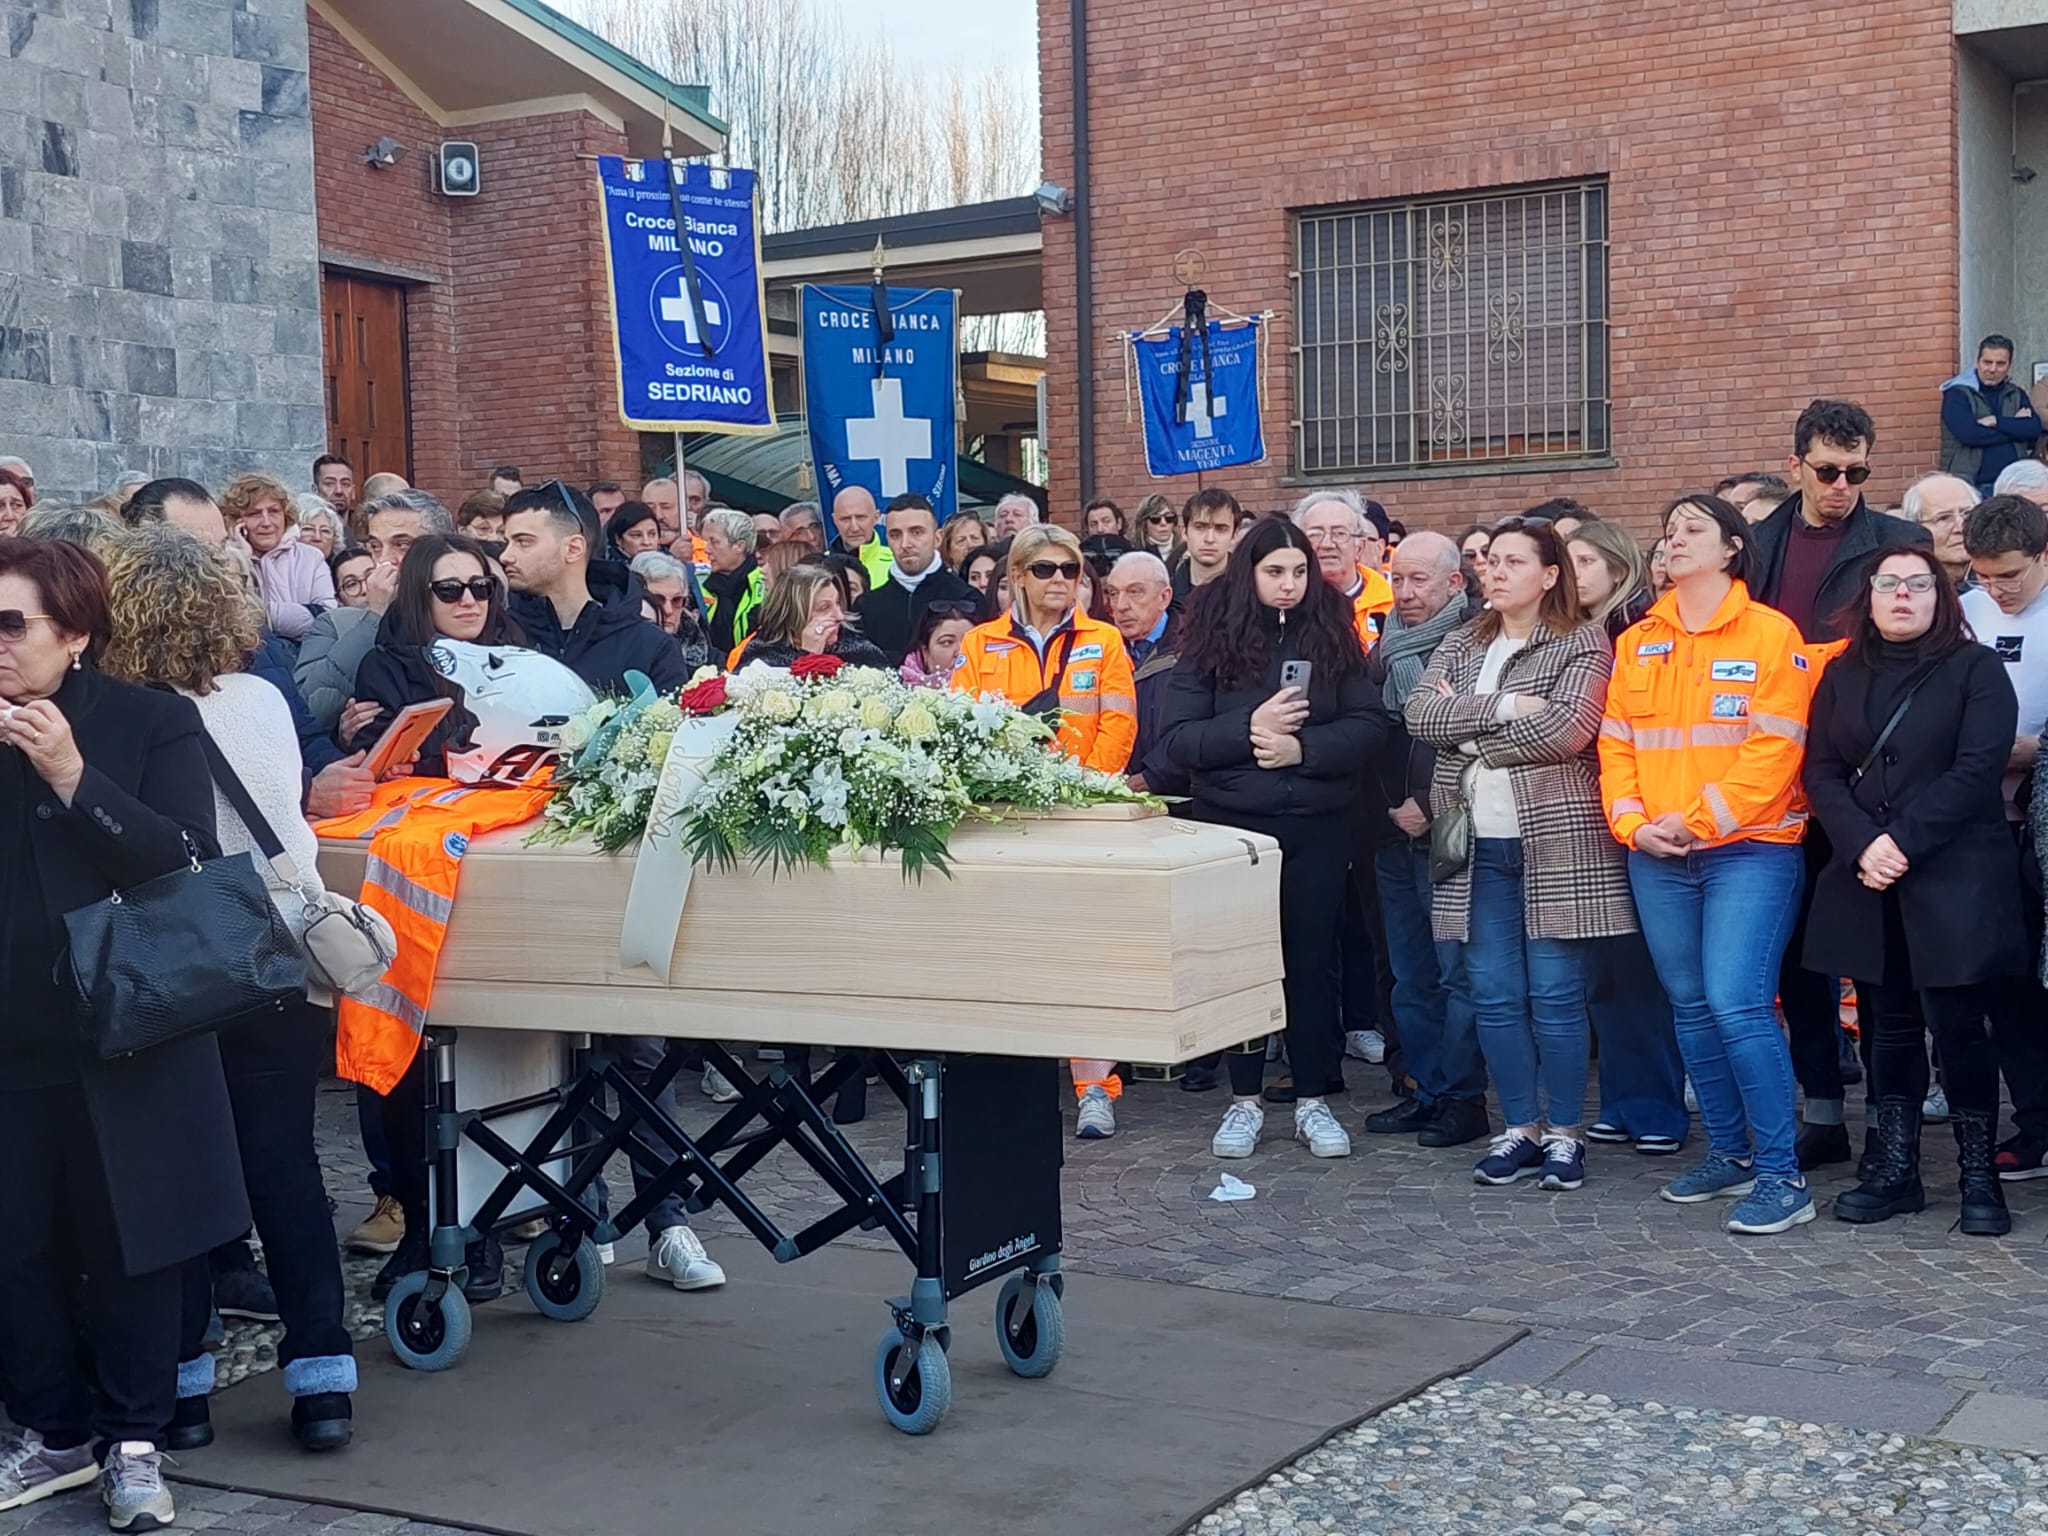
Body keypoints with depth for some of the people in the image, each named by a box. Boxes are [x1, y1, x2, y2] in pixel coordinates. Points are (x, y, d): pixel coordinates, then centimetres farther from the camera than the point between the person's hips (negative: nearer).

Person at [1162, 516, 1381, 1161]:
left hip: (1317, 826, 1)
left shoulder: (1332, 634, 3)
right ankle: (1245, 1099, 18)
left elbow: (1364, 726, -4)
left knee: (1313, 958, 7)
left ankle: (1313, 1100, 17)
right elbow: (1177, 737, -7)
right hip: (1231, 823, -1)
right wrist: (1249, 730, -21)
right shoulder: (1213, 638, -2)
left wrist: (1301, 747, -18)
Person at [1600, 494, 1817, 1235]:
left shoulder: (1771, 635, -4)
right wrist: (1634, 824, -6)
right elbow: (1616, 746, 10)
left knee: (1736, 1002, -15)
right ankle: (1730, 1154, 23)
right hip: (1657, 859, 6)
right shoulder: (1637, 643, 12)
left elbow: (1774, 751, -11)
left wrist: (1696, 820, -15)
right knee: (1690, 1006, 10)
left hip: (1750, 849, -6)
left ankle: (1782, 1175, -7)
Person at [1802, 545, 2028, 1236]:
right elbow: (1821, 770, 5)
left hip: (1956, 878, -4)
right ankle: (1896, 1170, 15)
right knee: (1889, 1024, 8)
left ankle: (1979, 1176, 6)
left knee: (1956, 1023, -5)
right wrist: (1861, 845, -11)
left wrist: (1904, 840, -16)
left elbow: (1977, 769, -9)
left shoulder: (1975, 668, 2)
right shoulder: (1843, 675, 13)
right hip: (1865, 881, 4)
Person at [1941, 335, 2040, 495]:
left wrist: (1997, 422, -15)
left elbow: (2034, 429, -3)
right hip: (1970, 485, -4)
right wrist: (2014, 426, -8)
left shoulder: (2016, 393, 12)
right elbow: (1968, 434, -18)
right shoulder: (1958, 393, -3)